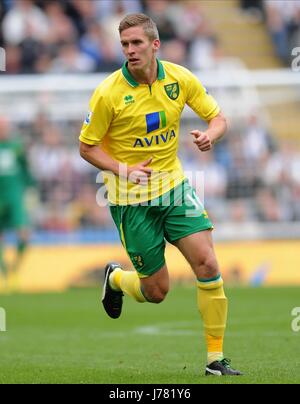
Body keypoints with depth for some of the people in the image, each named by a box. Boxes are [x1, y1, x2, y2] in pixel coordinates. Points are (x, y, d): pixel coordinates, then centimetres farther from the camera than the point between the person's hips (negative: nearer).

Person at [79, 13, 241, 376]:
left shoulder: (180, 79, -5)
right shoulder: (108, 93, -15)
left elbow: (218, 117, 4)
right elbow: (87, 147, -7)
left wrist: (210, 135, -19)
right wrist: (122, 169, -22)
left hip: (174, 185, 3)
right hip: (131, 198, -3)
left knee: (207, 265, -12)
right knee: (156, 291, 1)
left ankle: (216, 359, -2)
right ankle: (115, 279, 38)